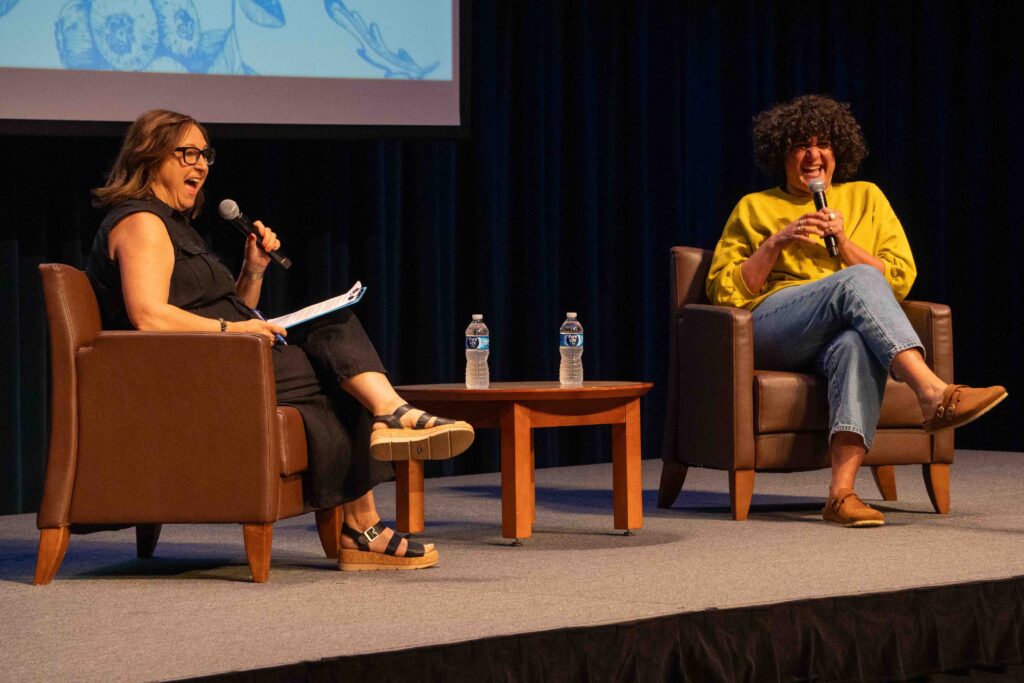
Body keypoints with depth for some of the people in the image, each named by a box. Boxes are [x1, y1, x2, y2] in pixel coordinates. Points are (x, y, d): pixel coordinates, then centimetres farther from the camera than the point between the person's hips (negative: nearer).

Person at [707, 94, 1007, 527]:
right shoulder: (754, 208, 20)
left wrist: (842, 241, -1)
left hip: (839, 338, 2)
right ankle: (933, 393, -53)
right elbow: (724, 292, 10)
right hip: (773, 327, -1)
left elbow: (900, 279, 12)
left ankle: (842, 491, -55)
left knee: (858, 345, -40)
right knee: (857, 280, -34)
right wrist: (777, 243, -2)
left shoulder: (866, 198, 24)